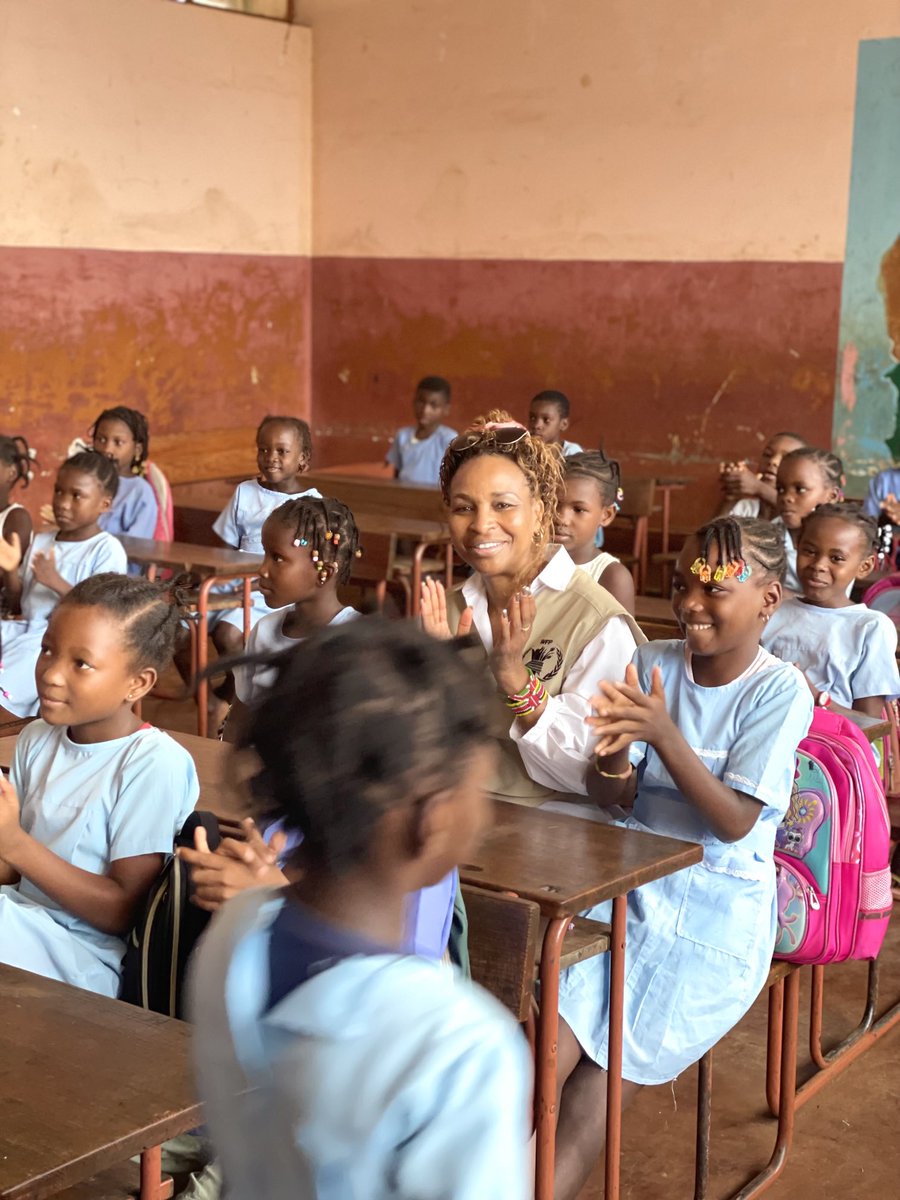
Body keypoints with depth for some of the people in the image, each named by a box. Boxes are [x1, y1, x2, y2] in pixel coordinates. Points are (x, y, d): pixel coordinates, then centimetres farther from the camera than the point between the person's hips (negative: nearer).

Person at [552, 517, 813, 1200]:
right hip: (632, 884, 3)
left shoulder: (778, 691, -10)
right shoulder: (654, 664, 1)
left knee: (603, 1083, -6)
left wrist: (663, 734, -28)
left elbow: (735, 822, -16)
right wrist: (616, 747, -23)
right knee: (549, 1056, -14)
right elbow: (610, 799, 0)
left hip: (718, 912, -3)